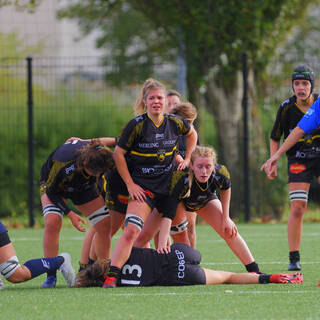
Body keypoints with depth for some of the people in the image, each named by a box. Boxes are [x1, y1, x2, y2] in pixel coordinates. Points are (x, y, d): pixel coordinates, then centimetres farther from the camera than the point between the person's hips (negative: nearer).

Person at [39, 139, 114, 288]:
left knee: (105, 224, -6)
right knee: (52, 222, -27)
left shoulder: (100, 155, -32)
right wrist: (70, 214, -30)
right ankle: (51, 276, -19)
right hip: (53, 185, -4)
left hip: (84, 187, 4)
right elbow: (51, 191, -25)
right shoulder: (63, 163, -43)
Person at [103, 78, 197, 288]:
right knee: (131, 230, -21)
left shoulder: (175, 122, 0)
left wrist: (187, 159, 13)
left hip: (170, 186, 4)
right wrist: (130, 184, -7)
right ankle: (112, 276, -26)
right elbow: (118, 153, -4)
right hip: (143, 186, -4)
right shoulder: (137, 125, -11)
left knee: (164, 236, 7)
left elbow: (192, 134, 23)